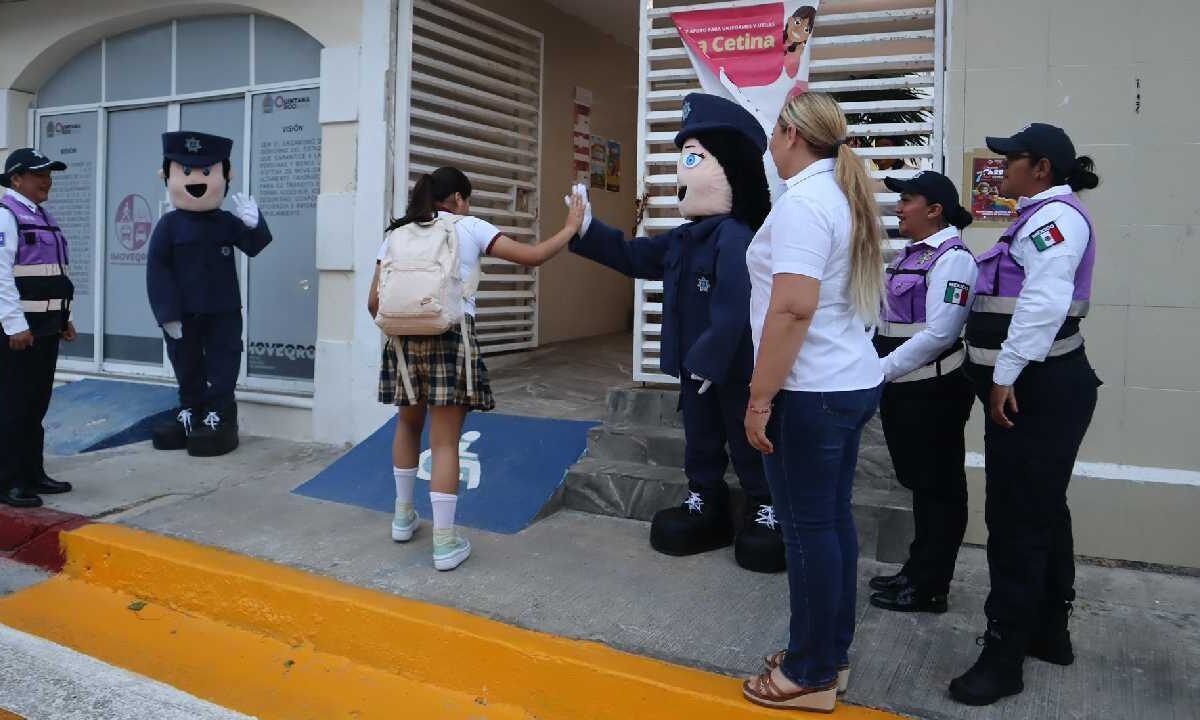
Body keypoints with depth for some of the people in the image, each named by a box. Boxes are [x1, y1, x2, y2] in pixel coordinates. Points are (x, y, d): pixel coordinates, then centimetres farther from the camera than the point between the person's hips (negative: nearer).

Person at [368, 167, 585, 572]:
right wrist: (571, 227, 13)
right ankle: (445, 542, 3)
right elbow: (532, 256, -1)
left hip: (404, 337, 4)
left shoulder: (397, 234, 14)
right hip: (451, 337, -4)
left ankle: (403, 516, 35)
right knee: (445, 441, 1)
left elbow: (374, 302, 9)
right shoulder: (469, 228, 5)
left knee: (409, 425, 24)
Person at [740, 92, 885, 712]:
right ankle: (831, 654, 28)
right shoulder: (846, 197, 14)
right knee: (833, 519, 15)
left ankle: (811, 675, 13)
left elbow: (793, 306, -25)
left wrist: (759, 397, -20)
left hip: (811, 390, -10)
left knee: (809, 526, 0)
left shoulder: (802, 202, -15)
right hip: (852, 381, 10)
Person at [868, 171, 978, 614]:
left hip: (934, 391, -9)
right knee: (919, 482, 17)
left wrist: (882, 370, -18)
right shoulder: (911, 254, 14)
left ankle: (929, 587, 15)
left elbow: (938, 333, -21)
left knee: (938, 487, 4)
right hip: (904, 388, 9)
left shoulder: (953, 258, -13)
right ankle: (917, 572, 30)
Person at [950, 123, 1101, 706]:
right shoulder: (1040, 217, 19)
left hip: (1037, 389, -11)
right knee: (1042, 512, 17)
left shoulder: (1055, 215, -14)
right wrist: (1005, 377, 16)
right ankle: (1049, 633, 31)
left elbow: (1044, 305, -25)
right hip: (1038, 387, 11)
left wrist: (1005, 377, -23)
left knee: (1017, 520, -6)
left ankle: (1004, 656, 3)